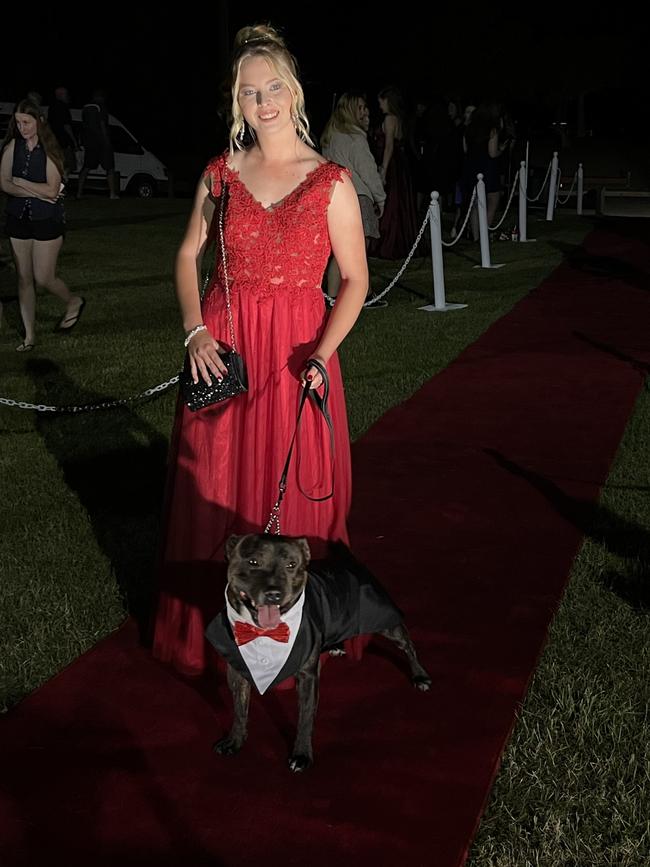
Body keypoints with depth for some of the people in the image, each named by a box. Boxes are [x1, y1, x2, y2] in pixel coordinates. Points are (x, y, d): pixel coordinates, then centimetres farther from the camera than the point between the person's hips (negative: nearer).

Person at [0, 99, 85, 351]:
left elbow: (52, 190, -19)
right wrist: (37, 192, -17)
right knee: (24, 278, 7)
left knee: (43, 278, -3)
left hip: (47, 220, -4)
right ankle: (29, 335, 16)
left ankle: (74, 302, 29)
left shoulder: (49, 150, -11)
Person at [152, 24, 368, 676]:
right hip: (223, 348, 2)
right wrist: (195, 330, -4)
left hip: (297, 348, -2)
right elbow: (188, 255, 12)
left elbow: (355, 279, -2)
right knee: (216, 488, 8)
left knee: (293, 491, 3)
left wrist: (323, 353, -16)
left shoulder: (330, 182, -3)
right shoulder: (221, 174, 5)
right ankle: (211, 624, 25)